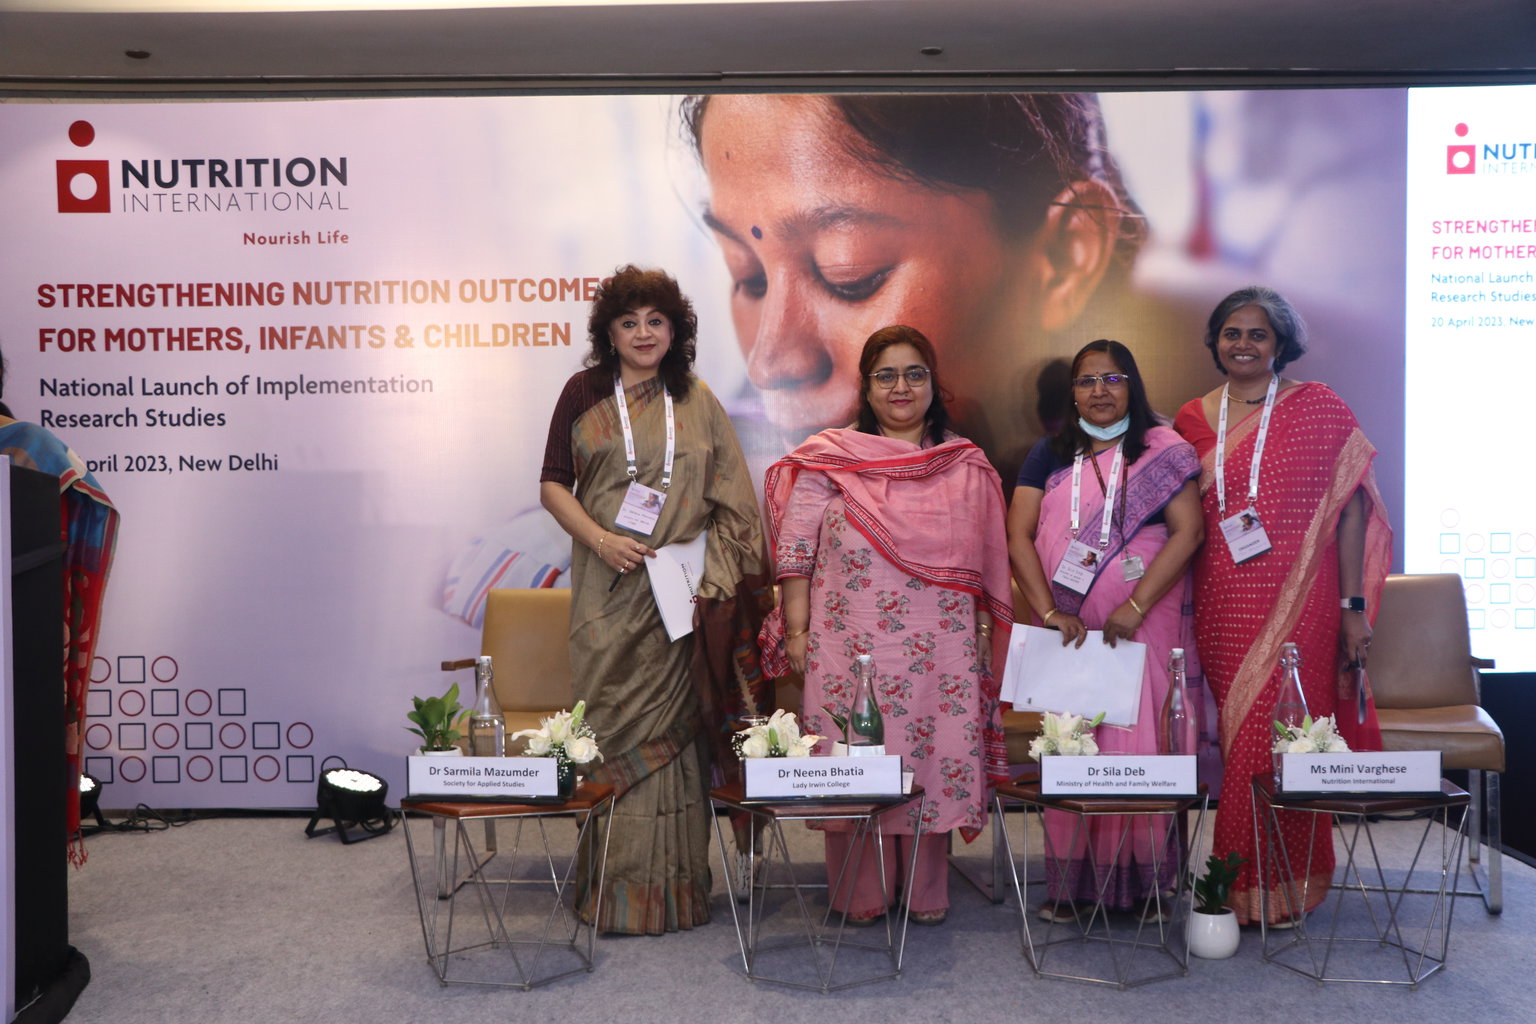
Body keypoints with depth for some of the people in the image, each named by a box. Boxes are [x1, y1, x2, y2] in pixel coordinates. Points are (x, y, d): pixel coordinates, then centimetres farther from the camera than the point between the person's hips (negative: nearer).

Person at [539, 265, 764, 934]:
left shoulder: (696, 402, 10)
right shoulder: (584, 395, 8)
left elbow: (731, 502, 9)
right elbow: (553, 484, 6)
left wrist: (711, 575, -3)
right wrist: (600, 539, -10)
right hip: (606, 593, 0)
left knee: (668, 727, 1)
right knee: (614, 726, 1)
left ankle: (671, 889, 11)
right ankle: (617, 888, 11)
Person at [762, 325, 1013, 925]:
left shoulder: (967, 465, 10)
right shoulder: (828, 459, 4)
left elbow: (988, 561, 12)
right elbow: (795, 549, 1)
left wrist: (986, 638, 8)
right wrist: (796, 630, -4)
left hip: (941, 649, 2)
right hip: (851, 645, -1)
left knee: (937, 753, 3)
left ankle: (927, 893, 19)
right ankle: (860, 895, 16)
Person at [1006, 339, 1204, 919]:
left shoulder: (1164, 452, 4)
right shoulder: (1050, 456, 11)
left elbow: (1188, 531, -5)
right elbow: (1019, 534, 4)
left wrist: (1135, 607, -14)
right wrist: (1050, 611, -9)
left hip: (1143, 627, -2)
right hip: (1066, 629, 2)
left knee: (1140, 740, -3)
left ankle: (1143, 878, 6)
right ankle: (1069, 879, 8)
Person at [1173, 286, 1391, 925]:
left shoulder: (1318, 408, 1)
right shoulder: (1194, 418, 10)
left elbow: (1350, 507, -1)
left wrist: (1354, 604, -6)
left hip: (1298, 604, -3)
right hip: (1222, 605, 3)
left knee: (1284, 735, -3)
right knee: (1234, 737, 5)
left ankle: (1285, 881, 13)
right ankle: (1240, 879, 18)